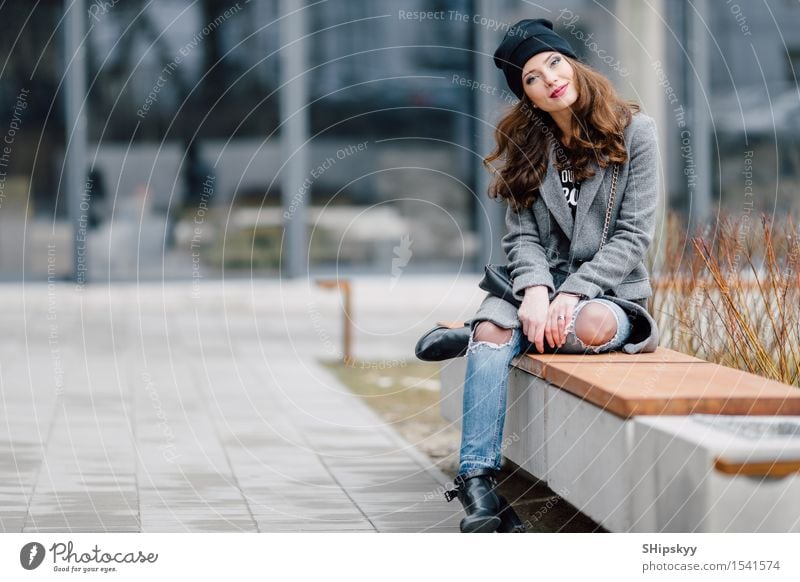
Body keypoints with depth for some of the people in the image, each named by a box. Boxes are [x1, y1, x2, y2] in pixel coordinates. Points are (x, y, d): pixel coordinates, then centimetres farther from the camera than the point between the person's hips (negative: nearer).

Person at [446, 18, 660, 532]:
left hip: (610, 291, -2)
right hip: (545, 285, 2)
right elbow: (522, 236, 2)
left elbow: (634, 235, -6)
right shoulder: (526, 144, 9)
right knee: (493, 331, -32)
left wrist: (573, 292, -18)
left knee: (592, 328, -39)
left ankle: (479, 331, -12)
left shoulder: (633, 131, -2)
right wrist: (536, 291, -20)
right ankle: (479, 482, -37)